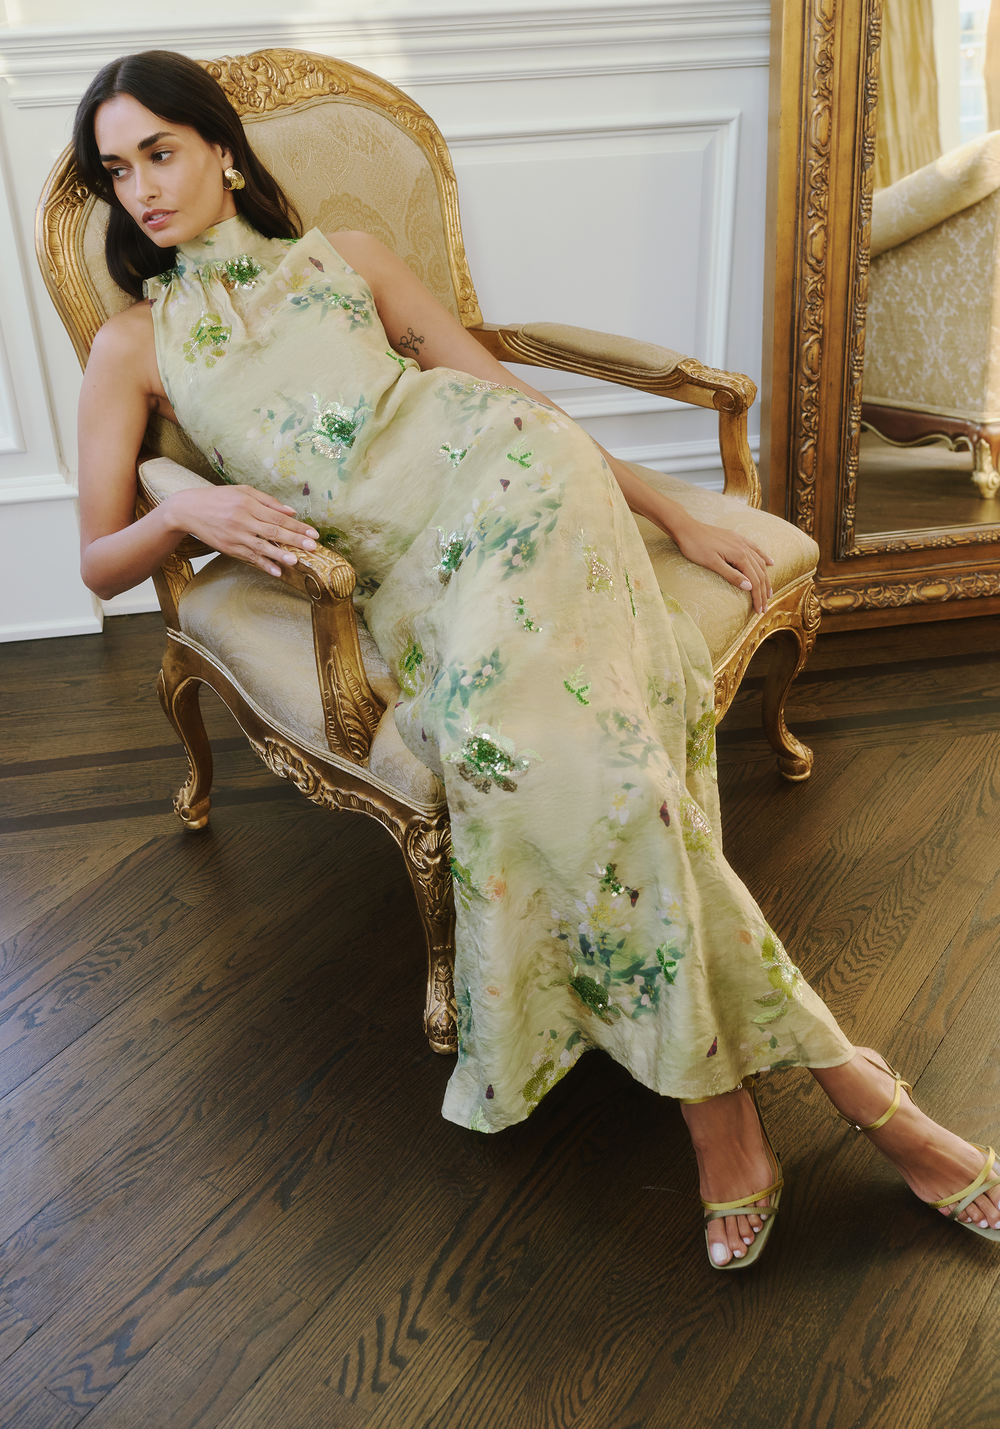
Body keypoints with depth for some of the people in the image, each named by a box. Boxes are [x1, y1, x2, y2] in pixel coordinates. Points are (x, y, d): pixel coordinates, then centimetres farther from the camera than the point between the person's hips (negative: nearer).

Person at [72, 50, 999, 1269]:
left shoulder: (346, 256, 22)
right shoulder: (131, 347, 19)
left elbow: (505, 387, 18)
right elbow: (99, 561, 13)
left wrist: (674, 515, 12)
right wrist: (188, 510, -12)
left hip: (502, 477, 0)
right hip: (408, 573, 0)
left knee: (522, 743, -30)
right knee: (578, 757, -27)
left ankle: (720, 1091, -20)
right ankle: (845, 1084, -17)